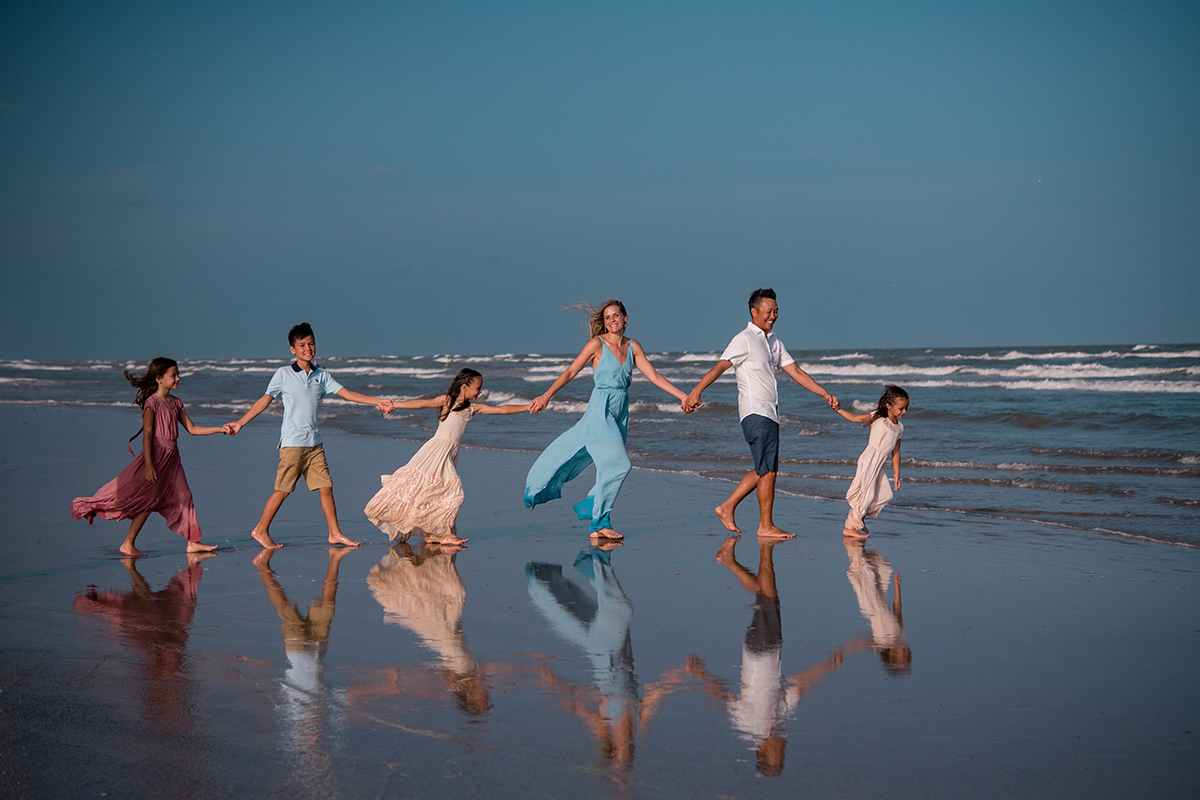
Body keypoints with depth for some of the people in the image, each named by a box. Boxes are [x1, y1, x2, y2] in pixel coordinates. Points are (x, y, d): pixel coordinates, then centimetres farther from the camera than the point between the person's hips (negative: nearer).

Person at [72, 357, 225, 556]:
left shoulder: (176, 403, 12)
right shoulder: (152, 403, -11)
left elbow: (192, 429, 16)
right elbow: (147, 433, -17)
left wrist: (219, 430, 8)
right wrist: (149, 464, -24)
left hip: (172, 457, 8)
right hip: (156, 454, -8)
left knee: (184, 496, 6)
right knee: (148, 500, -6)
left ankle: (193, 542, 11)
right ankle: (128, 544, 2)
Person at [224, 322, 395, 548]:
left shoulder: (321, 376, 10)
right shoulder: (283, 374, -1)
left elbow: (347, 394, 9)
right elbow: (265, 400, 1)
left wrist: (377, 401, 1)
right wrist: (239, 424, -2)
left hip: (314, 442, 4)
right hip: (292, 442, -4)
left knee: (325, 486, 2)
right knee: (283, 489, -2)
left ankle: (335, 533, 9)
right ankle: (261, 530, 10)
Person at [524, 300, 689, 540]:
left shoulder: (633, 346, 9)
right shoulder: (597, 344, -5)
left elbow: (654, 377, 10)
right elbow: (571, 372, -5)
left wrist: (683, 397, 5)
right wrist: (546, 396, -13)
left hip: (620, 413, 6)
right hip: (601, 410, -6)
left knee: (611, 467, 5)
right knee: (618, 464, -14)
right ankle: (600, 523, -5)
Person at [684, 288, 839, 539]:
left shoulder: (774, 342, 19)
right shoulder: (744, 340, -8)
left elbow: (796, 372, 19)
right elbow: (718, 367, -17)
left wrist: (824, 394, 12)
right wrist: (696, 392, -28)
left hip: (769, 414, 9)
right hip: (755, 412, -9)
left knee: (764, 470, 11)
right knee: (768, 469, -8)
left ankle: (727, 508, 18)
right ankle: (766, 526, -2)